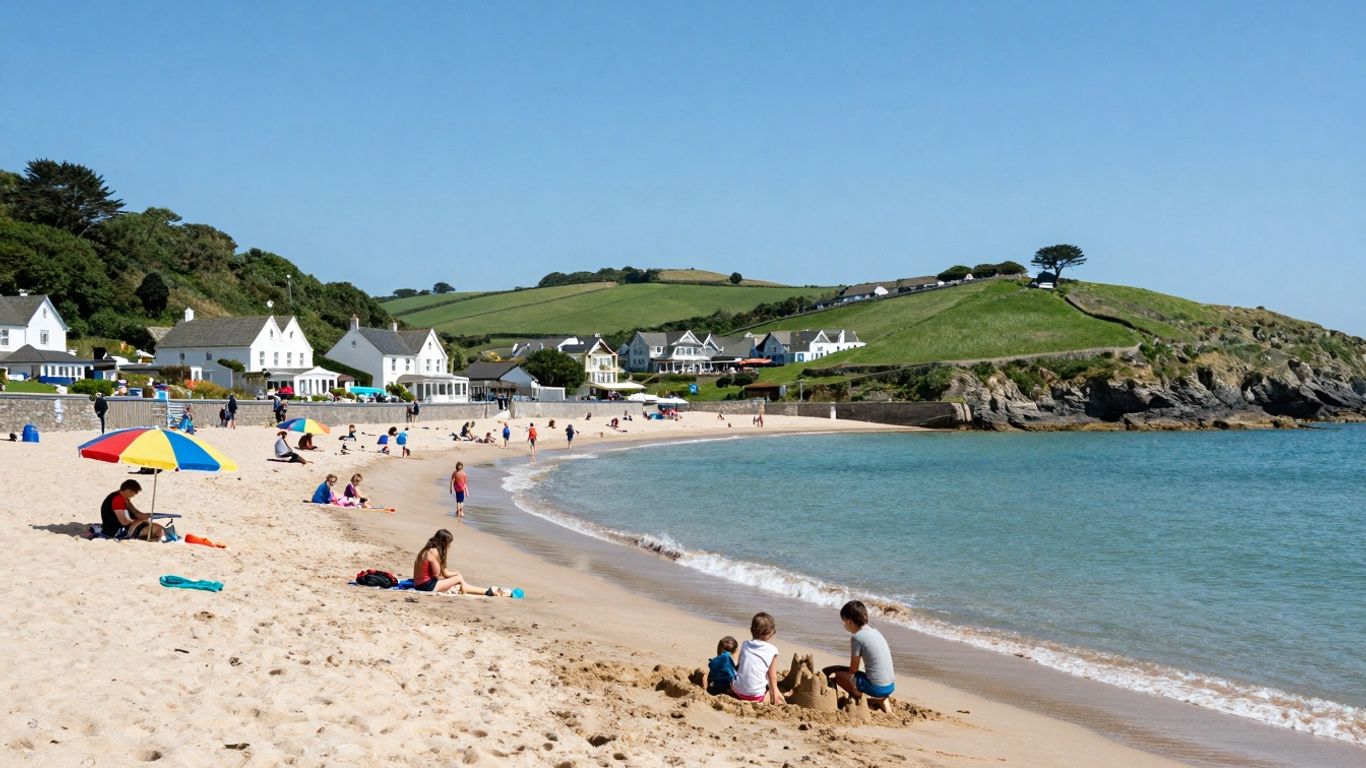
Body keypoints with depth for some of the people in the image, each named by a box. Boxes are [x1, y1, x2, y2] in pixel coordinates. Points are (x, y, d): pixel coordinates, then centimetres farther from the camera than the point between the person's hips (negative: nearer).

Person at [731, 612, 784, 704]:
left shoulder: (745, 645, 7)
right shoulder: (772, 651, -4)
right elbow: (772, 677, 2)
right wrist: (774, 692, 17)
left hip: (737, 690, 4)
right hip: (756, 695, -4)